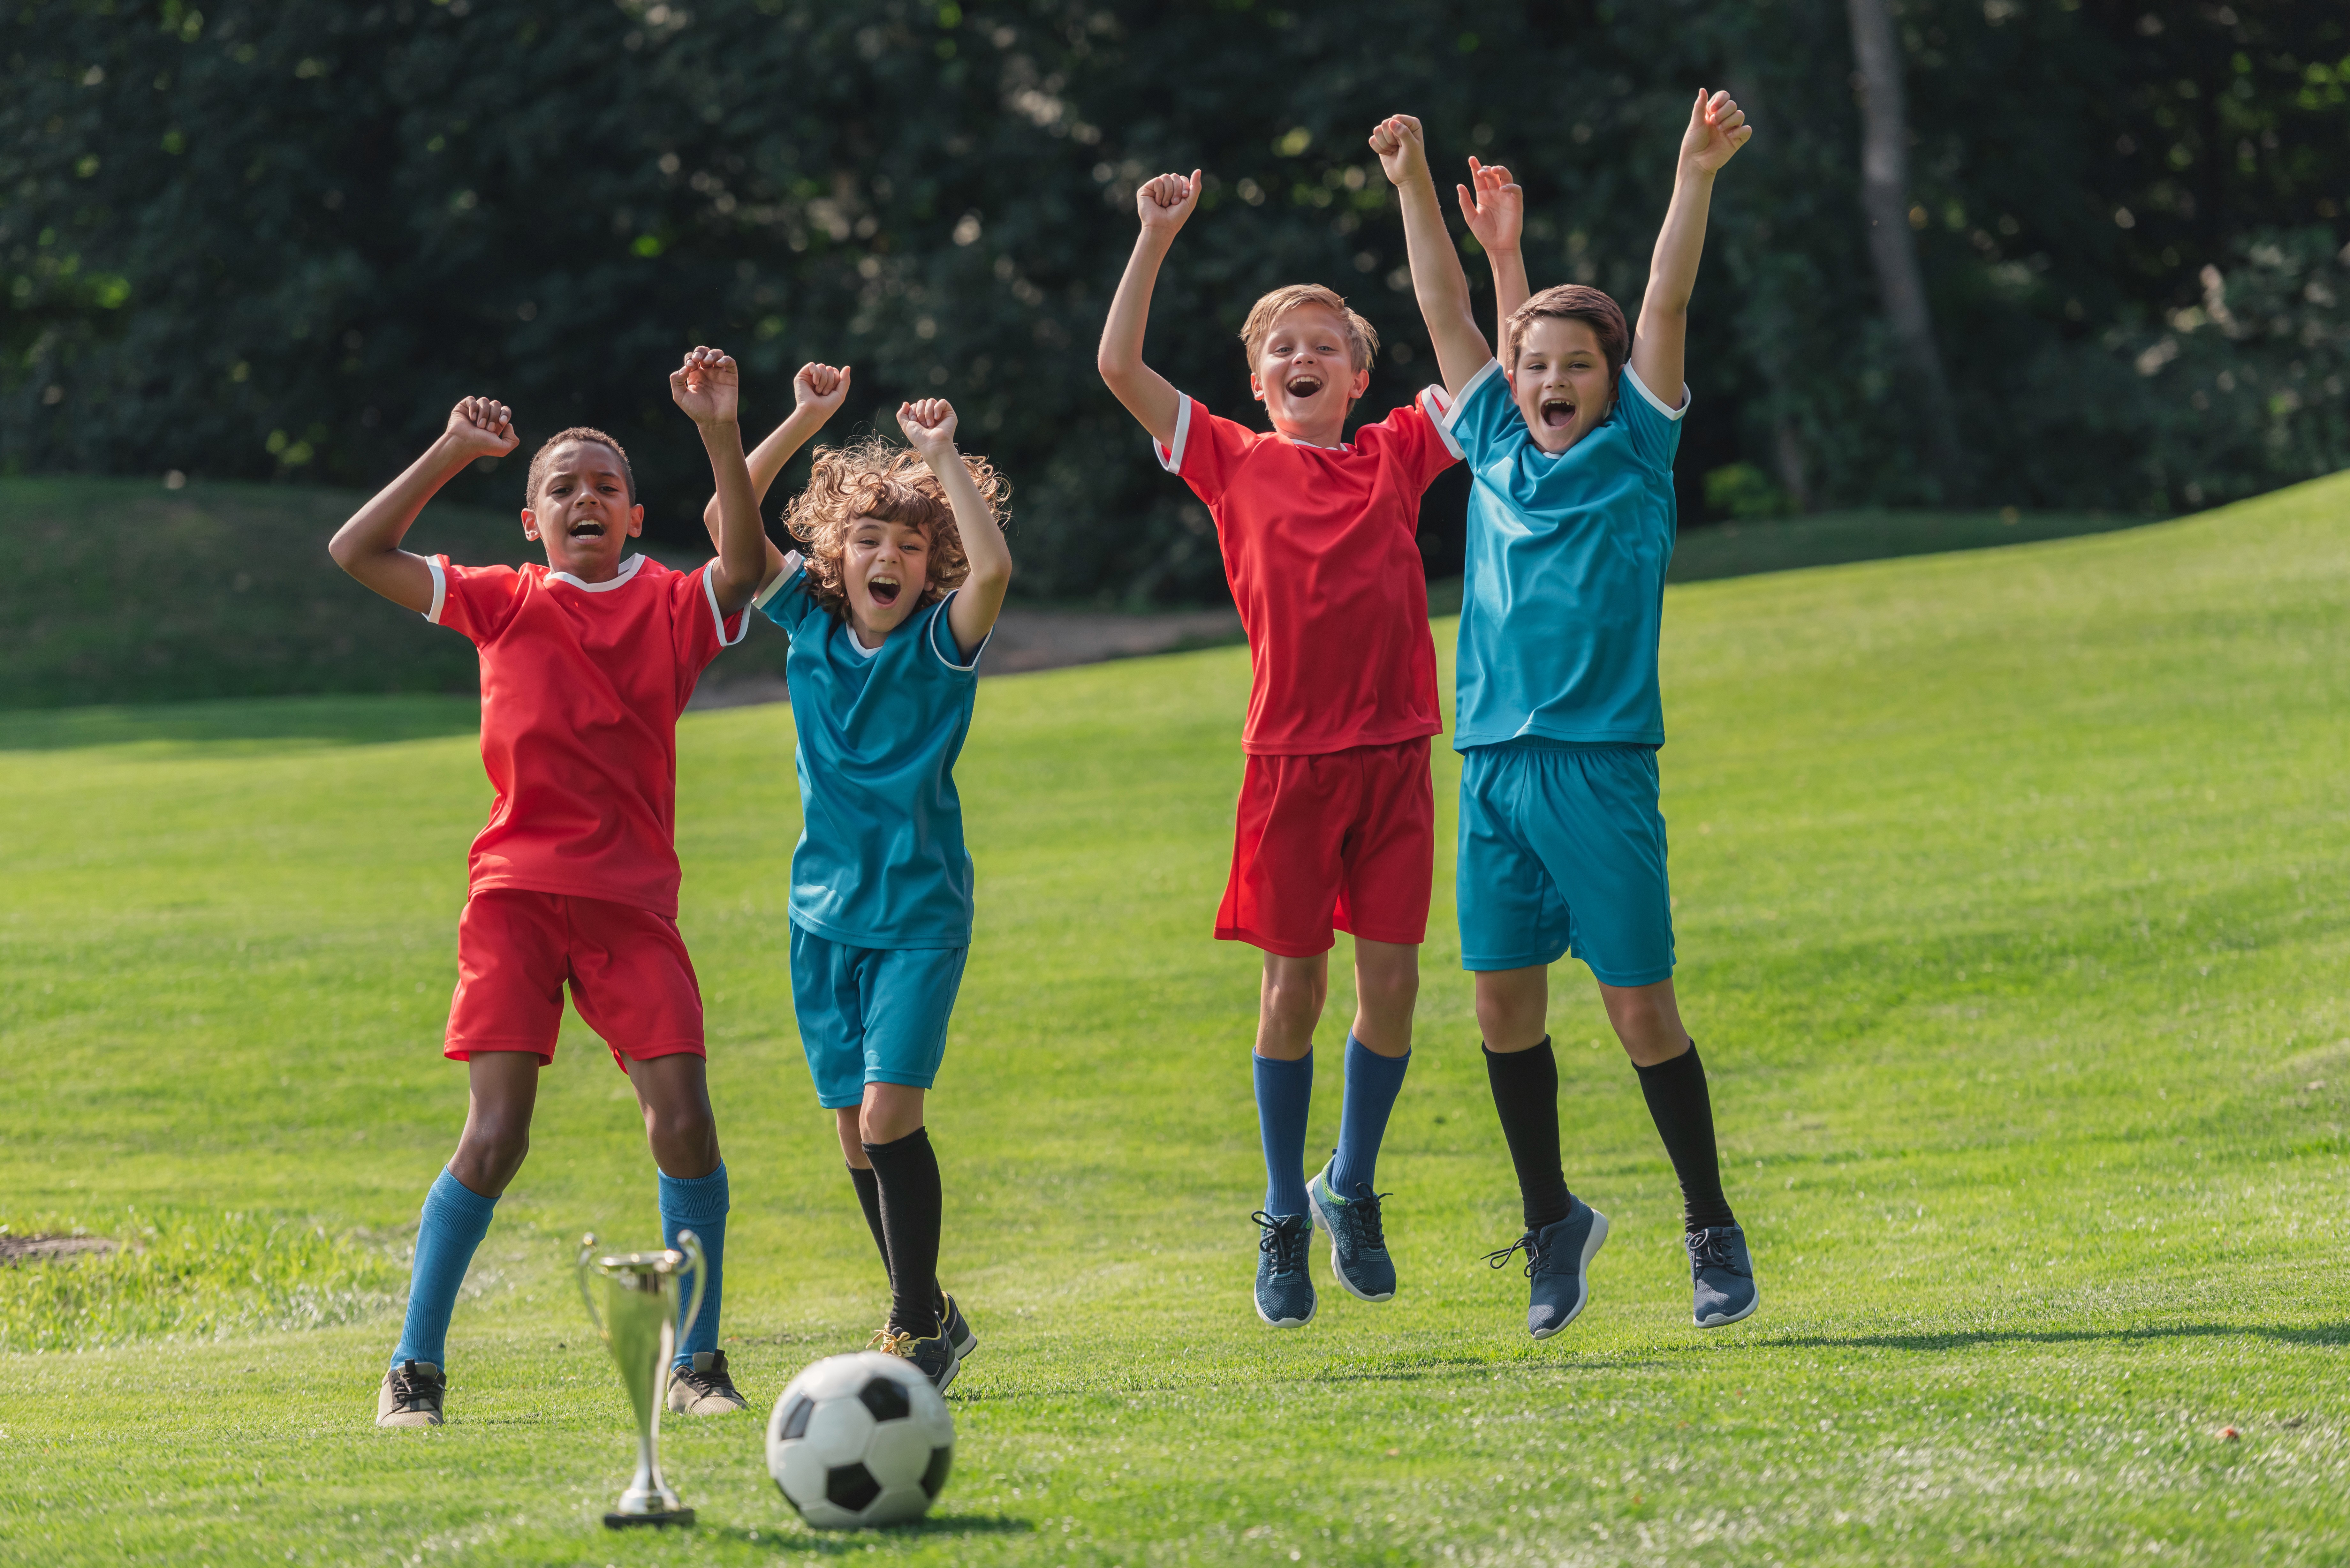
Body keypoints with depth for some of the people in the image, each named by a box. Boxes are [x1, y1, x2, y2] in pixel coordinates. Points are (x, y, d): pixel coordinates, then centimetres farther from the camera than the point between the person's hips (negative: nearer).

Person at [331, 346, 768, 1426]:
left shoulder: (674, 609, 8)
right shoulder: (504, 603, 9)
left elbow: (744, 566, -13)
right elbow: (357, 552, 3)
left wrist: (721, 435, -23)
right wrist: (452, 453, -6)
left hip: (632, 903, 1)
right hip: (515, 895, -1)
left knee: (684, 1122, -10)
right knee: (495, 1139, -9)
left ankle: (697, 1360, 5)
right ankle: (414, 1368, 1)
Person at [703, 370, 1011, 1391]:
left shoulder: (942, 641, -6)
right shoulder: (811, 624, 3)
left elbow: (993, 567, -27)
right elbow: (728, 523, -4)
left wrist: (943, 457, -23)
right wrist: (803, 425, -10)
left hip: (921, 912, -4)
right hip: (826, 910, 4)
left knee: (888, 1115, -15)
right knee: (855, 1131, 7)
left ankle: (918, 1325, -4)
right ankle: (926, 1322, 20)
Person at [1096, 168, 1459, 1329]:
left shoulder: (1398, 455, 9)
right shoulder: (1236, 464, 4)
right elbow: (1119, 367, -1)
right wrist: (1157, 239, -4)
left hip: (1394, 751, 2)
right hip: (1290, 755, -1)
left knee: (1391, 981, 0)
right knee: (1293, 986, 2)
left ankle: (1351, 1187, 20)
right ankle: (1283, 1219, 15)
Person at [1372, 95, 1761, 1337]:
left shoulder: (1634, 453, 3)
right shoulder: (1497, 451, 12)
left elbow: (1664, 310, -5)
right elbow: (1446, 315, 13)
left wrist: (1696, 175, -13)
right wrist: (1414, 189, 9)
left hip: (1601, 764, -4)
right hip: (1494, 763, 4)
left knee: (1640, 1008, -2)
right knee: (1504, 1004, 4)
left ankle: (1712, 1230, 10)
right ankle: (1550, 1222, 20)